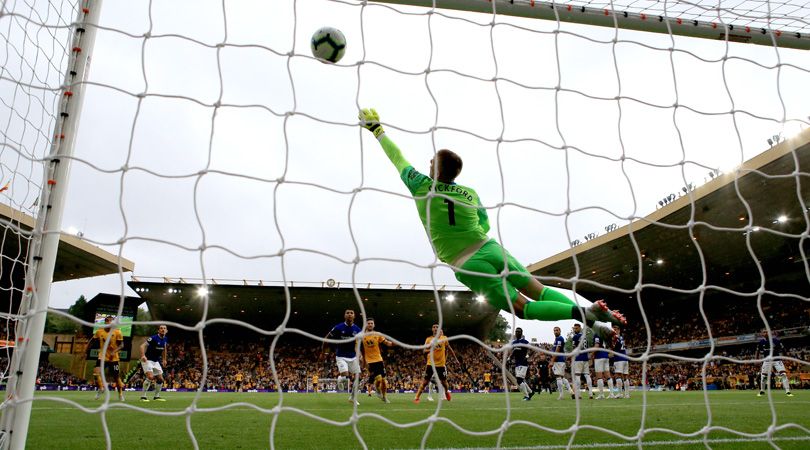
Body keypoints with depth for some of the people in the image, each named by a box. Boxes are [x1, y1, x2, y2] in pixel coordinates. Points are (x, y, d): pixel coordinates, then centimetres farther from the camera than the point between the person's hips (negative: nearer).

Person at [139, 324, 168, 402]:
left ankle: (156, 396, 21)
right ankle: (143, 396, -11)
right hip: (147, 360, -7)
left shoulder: (165, 340, 3)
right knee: (150, 377, -24)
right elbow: (142, 346, -26)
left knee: (160, 379, 5)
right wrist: (143, 355, -42)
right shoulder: (153, 338, -19)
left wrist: (164, 359, 23)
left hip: (156, 361, 7)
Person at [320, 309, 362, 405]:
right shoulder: (338, 328, -13)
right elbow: (326, 339, -1)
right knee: (345, 375, -21)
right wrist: (323, 353, 2)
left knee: (355, 376, 1)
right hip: (341, 356, -3)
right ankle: (340, 378, 18)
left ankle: (353, 397, 20)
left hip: (353, 357, 3)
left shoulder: (357, 330, -4)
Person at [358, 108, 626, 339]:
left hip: (468, 267, -4)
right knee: (538, 291, 10)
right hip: (490, 249, 4)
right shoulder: (471, 193, 9)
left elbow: (398, 158, 14)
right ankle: (594, 311, -5)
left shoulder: (422, 187, -2)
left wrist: (377, 129, 27)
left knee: (523, 308, -2)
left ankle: (581, 313, -22)